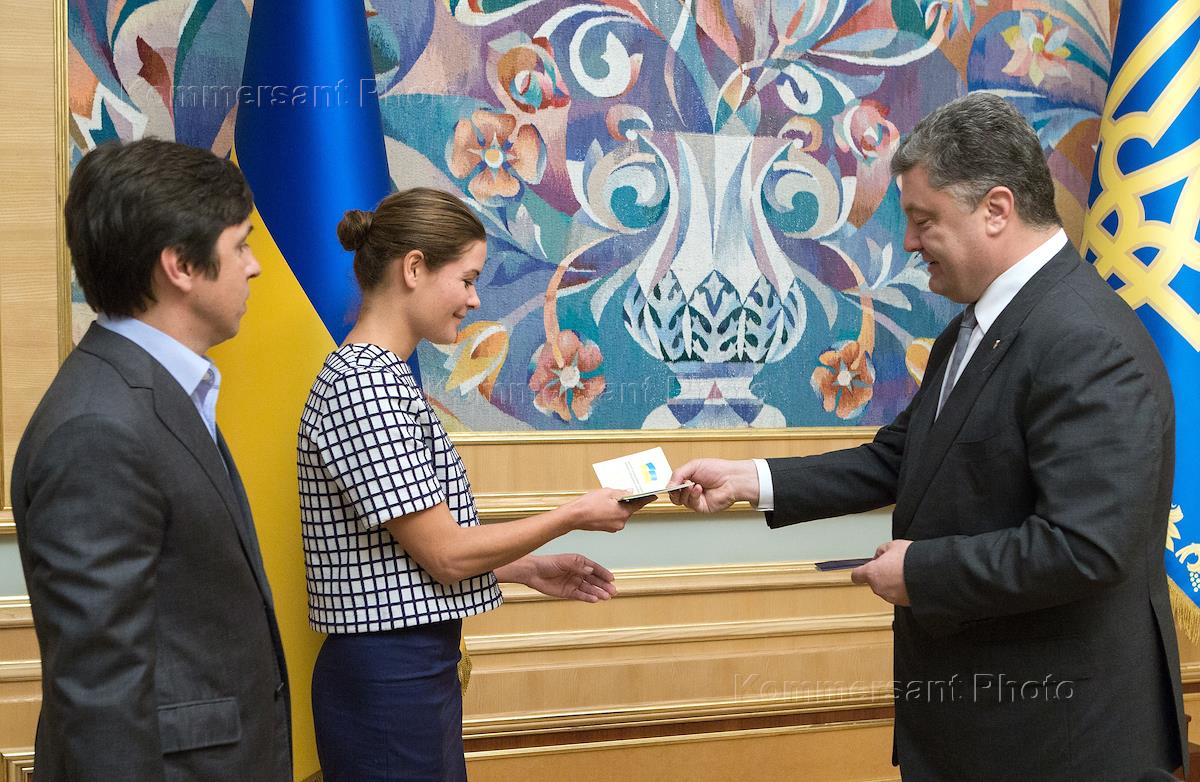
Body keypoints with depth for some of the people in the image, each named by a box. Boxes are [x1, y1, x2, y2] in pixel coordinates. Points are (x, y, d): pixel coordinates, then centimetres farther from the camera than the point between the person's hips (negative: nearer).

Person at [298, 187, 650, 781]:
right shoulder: (365, 387, -18)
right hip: (388, 680, -10)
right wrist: (576, 515, -7)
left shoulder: (376, 377, 12)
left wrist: (529, 570, 14)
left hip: (412, 670, 10)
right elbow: (446, 554, -17)